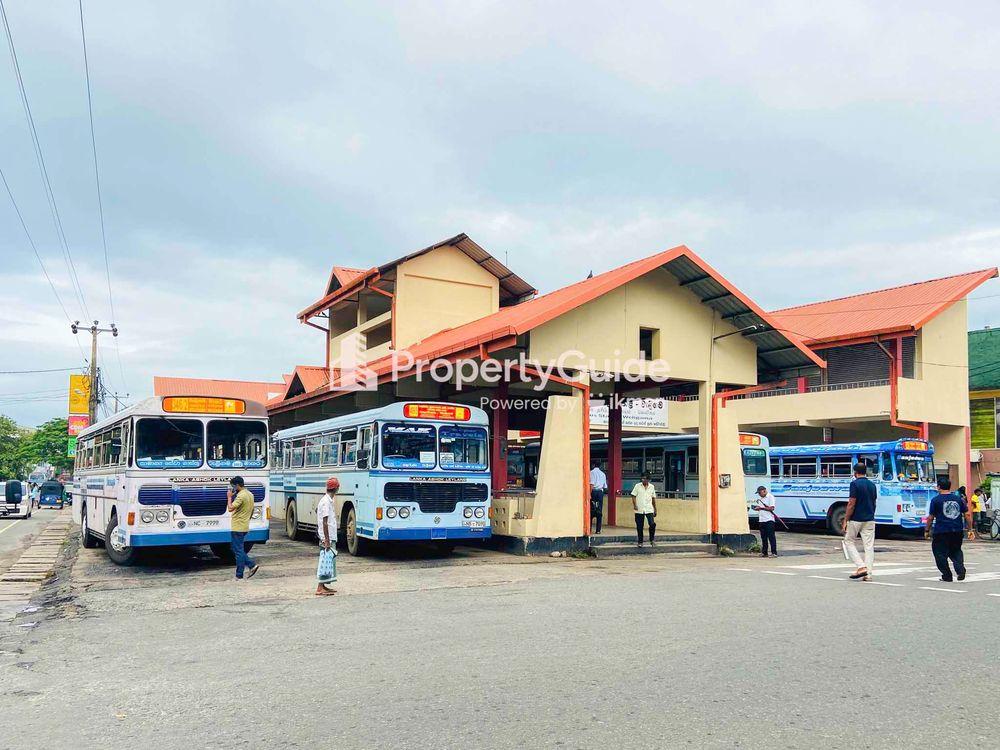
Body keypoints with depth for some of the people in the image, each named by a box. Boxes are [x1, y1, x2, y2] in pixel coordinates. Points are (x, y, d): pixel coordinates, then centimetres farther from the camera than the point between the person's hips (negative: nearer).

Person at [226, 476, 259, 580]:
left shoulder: (241, 495, -18)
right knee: (239, 550, 17)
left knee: (238, 551, -3)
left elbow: (230, 508, -26)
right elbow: (251, 510, 21)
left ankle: (239, 576, 2)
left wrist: (229, 497, -14)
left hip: (237, 527, -9)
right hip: (245, 527, 9)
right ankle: (252, 565, 8)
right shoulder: (250, 494, 13)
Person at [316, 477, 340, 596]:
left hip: (331, 537, 10)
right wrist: (327, 540, -21)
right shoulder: (327, 502, -18)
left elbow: (317, 510, 28)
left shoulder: (325, 499, 11)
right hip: (328, 537, -10)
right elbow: (325, 522, -20)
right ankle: (320, 588, -5)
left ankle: (323, 585, 21)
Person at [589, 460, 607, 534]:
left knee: (591, 510, -1)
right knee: (599, 511, 4)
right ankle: (598, 530, 3)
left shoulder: (592, 472, -3)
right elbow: (605, 487, 13)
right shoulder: (603, 474, 15)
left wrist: (589, 494, -16)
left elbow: (591, 485, -14)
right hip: (600, 492, 5)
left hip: (594, 491, -4)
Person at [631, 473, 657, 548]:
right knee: (639, 527, 3)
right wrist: (634, 505, -15)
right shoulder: (637, 486, 1)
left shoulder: (652, 487, 8)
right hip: (639, 510, -1)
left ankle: (652, 540, 6)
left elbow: (653, 498, 15)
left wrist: (655, 509, 14)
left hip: (649, 510, 1)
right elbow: (633, 496, -1)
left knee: (652, 524, -12)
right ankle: (640, 542, 16)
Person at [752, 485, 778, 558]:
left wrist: (761, 508, -16)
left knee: (771, 537, -8)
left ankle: (774, 552, -7)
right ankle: (764, 552, 13)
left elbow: (771, 508, -14)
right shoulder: (759, 498, 18)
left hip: (769, 520, -7)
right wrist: (756, 508, 2)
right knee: (763, 537, 8)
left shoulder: (770, 497, -6)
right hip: (761, 520, 7)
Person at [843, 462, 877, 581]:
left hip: (856, 519, -6)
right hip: (870, 520, 6)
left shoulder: (855, 484, -12)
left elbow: (852, 504, -15)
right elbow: (874, 503, 15)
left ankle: (861, 567, -5)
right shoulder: (872, 485, 9)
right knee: (869, 546, 6)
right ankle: (868, 574, 3)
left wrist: (845, 520, -10)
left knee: (848, 541, 9)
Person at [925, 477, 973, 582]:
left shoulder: (935, 500, -4)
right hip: (957, 531, 4)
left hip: (941, 531, -4)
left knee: (940, 554, 6)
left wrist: (927, 531, 6)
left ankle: (947, 576, 8)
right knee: (956, 551, 21)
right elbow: (967, 515, 5)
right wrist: (970, 529, 11)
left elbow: (930, 517, -4)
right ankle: (960, 569, 0)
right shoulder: (959, 499, 7)